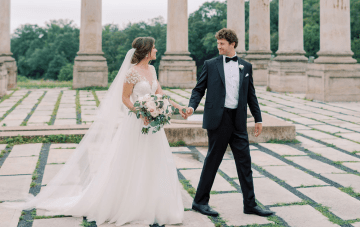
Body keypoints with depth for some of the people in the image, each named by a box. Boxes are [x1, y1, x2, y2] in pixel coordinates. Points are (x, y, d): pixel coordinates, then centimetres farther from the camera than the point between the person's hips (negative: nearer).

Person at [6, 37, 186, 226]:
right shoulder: (132, 72, -13)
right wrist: (141, 114, -22)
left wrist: (177, 106, 4)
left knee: (152, 167, 10)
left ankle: (148, 207, 20)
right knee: (130, 167, 1)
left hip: (152, 123, 7)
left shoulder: (152, 70, 10)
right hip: (136, 125, -7)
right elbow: (125, 99, -11)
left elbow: (159, 94, 12)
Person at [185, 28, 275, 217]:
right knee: (212, 161, 2)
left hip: (238, 121, 3)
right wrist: (192, 106, -14)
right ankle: (200, 201, 16)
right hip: (218, 119, -3)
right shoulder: (210, 65, 3)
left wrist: (258, 118, 12)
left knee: (244, 162, 5)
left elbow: (251, 94, 14)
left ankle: (250, 204, 15)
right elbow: (199, 89, 4)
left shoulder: (246, 67, 11)